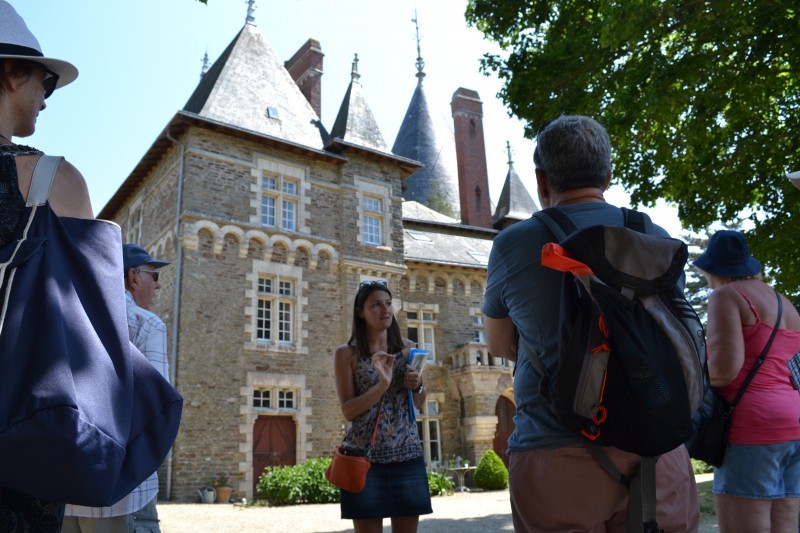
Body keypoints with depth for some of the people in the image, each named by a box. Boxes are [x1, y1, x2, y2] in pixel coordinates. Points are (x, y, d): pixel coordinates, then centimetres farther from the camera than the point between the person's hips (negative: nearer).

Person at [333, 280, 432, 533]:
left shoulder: (407, 349, 7)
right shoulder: (346, 354, -2)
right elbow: (348, 411, -7)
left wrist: (417, 386, -7)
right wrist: (382, 385, -21)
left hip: (407, 455, 3)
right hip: (364, 456, -3)